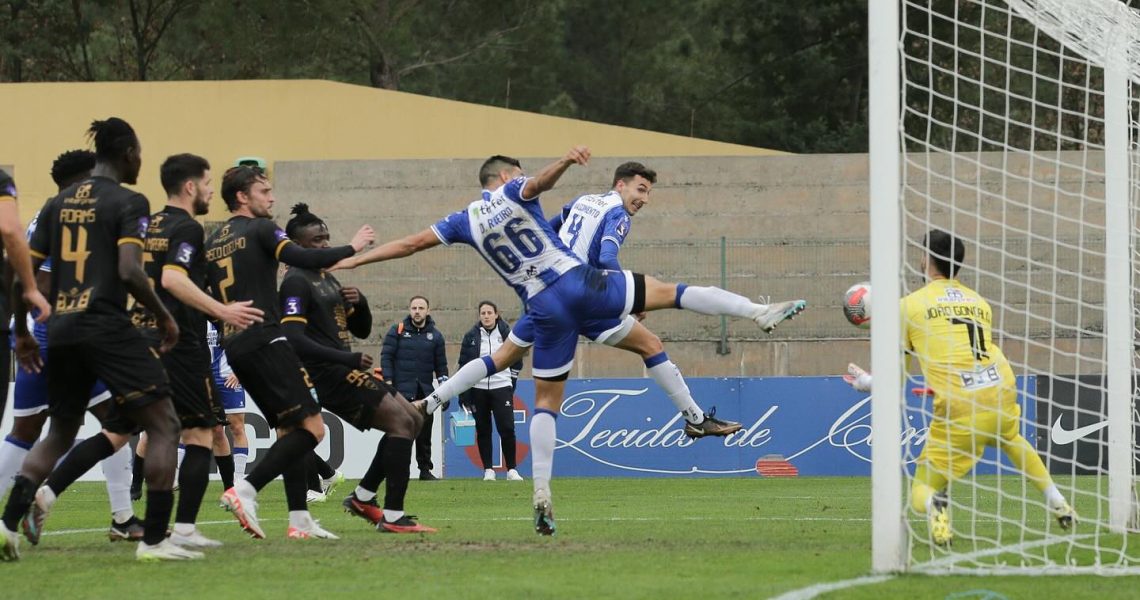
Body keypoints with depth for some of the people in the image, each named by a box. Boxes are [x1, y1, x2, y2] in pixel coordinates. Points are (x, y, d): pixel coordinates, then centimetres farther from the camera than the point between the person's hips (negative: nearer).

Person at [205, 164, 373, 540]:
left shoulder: (212, 243, 18)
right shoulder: (260, 230, -3)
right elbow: (302, 259, -16)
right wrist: (352, 248, -5)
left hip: (234, 347, 9)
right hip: (265, 340, -9)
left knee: (290, 430, 14)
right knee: (311, 428, -10)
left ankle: (300, 520, 6)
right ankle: (245, 491, -22)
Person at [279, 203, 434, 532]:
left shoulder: (327, 278, 20)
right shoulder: (296, 282, -10)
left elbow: (361, 330, 24)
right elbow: (293, 338, -22)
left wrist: (359, 303, 1)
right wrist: (348, 359, -24)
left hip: (343, 370, 10)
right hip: (327, 374, -10)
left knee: (413, 419, 11)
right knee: (400, 421, -16)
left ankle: (363, 496, 12)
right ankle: (392, 515, -17)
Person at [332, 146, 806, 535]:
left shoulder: (465, 222, 13)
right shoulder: (514, 193, 3)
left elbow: (410, 244, 14)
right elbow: (540, 180, -21)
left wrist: (352, 260, 19)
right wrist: (565, 161, -41)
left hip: (546, 310, 3)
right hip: (581, 283, -3)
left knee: (547, 399, 11)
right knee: (667, 293, 2)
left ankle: (542, 494, 1)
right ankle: (759, 312, -5)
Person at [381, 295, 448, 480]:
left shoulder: (435, 336, 10)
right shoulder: (397, 331, 2)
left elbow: (441, 365, 14)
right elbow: (386, 356, 0)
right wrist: (388, 382, -9)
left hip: (425, 391, 3)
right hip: (402, 390, -3)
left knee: (424, 433, 6)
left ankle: (425, 469, 14)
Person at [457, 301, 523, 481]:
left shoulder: (507, 335, 3)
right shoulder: (471, 337, 3)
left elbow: (517, 362, 13)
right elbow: (463, 365, 4)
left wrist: (511, 381, 7)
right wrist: (464, 394, -1)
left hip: (501, 387, -1)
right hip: (478, 390, 1)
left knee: (507, 429, -9)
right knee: (483, 431, 4)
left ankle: (512, 469, -3)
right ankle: (488, 470, 10)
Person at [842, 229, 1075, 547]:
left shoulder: (911, 304, 5)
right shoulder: (980, 303, 17)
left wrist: (865, 382, 30)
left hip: (960, 408, -5)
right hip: (1002, 391, 5)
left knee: (920, 491, 8)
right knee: (1011, 437, 41)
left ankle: (935, 506, -29)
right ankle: (1058, 504, 37)